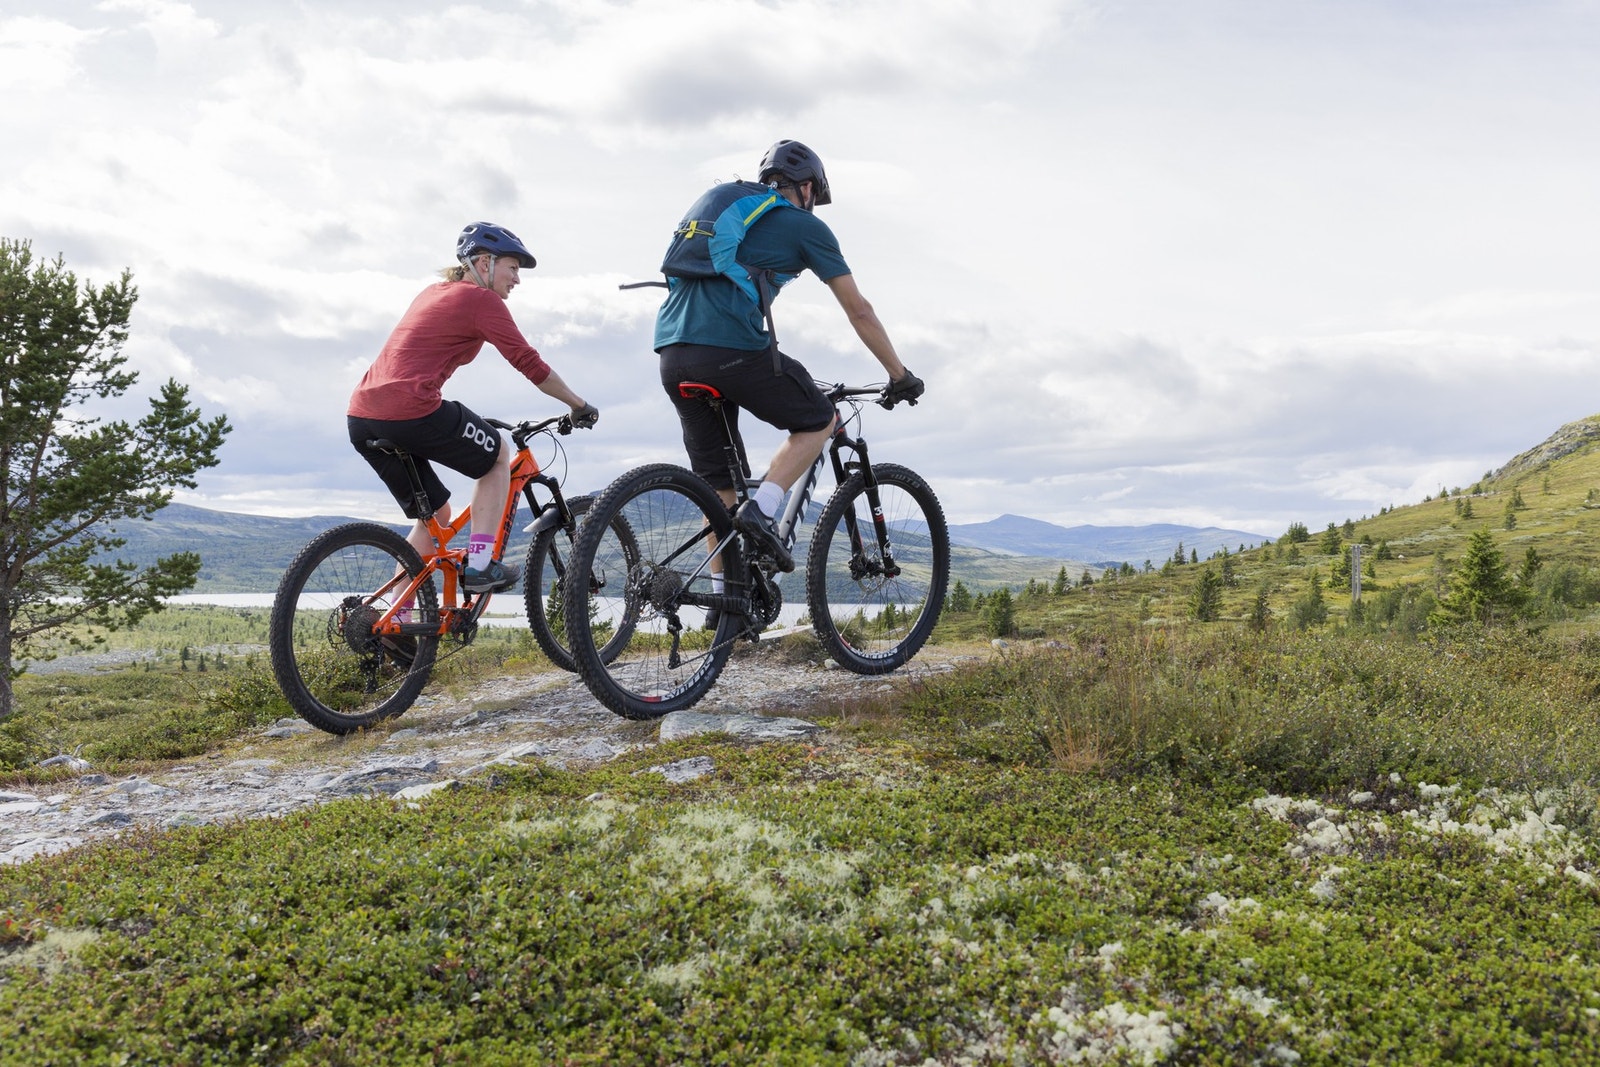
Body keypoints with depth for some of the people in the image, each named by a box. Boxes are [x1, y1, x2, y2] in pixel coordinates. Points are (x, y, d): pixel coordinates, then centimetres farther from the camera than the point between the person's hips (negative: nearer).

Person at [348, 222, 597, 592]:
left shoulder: (433, 293, 25)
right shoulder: (481, 299, -1)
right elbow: (529, 363, -3)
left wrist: (465, 423, 40)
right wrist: (580, 406, 8)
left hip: (361, 417, 8)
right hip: (410, 412, -8)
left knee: (435, 514, 21)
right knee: (497, 455, 16)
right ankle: (480, 565, 8)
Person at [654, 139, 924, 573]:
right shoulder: (806, 226, 12)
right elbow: (859, 312, 12)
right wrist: (900, 375, 22)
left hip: (671, 355, 7)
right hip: (733, 349, -6)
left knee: (716, 480, 16)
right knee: (819, 421, 16)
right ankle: (761, 508, -3)